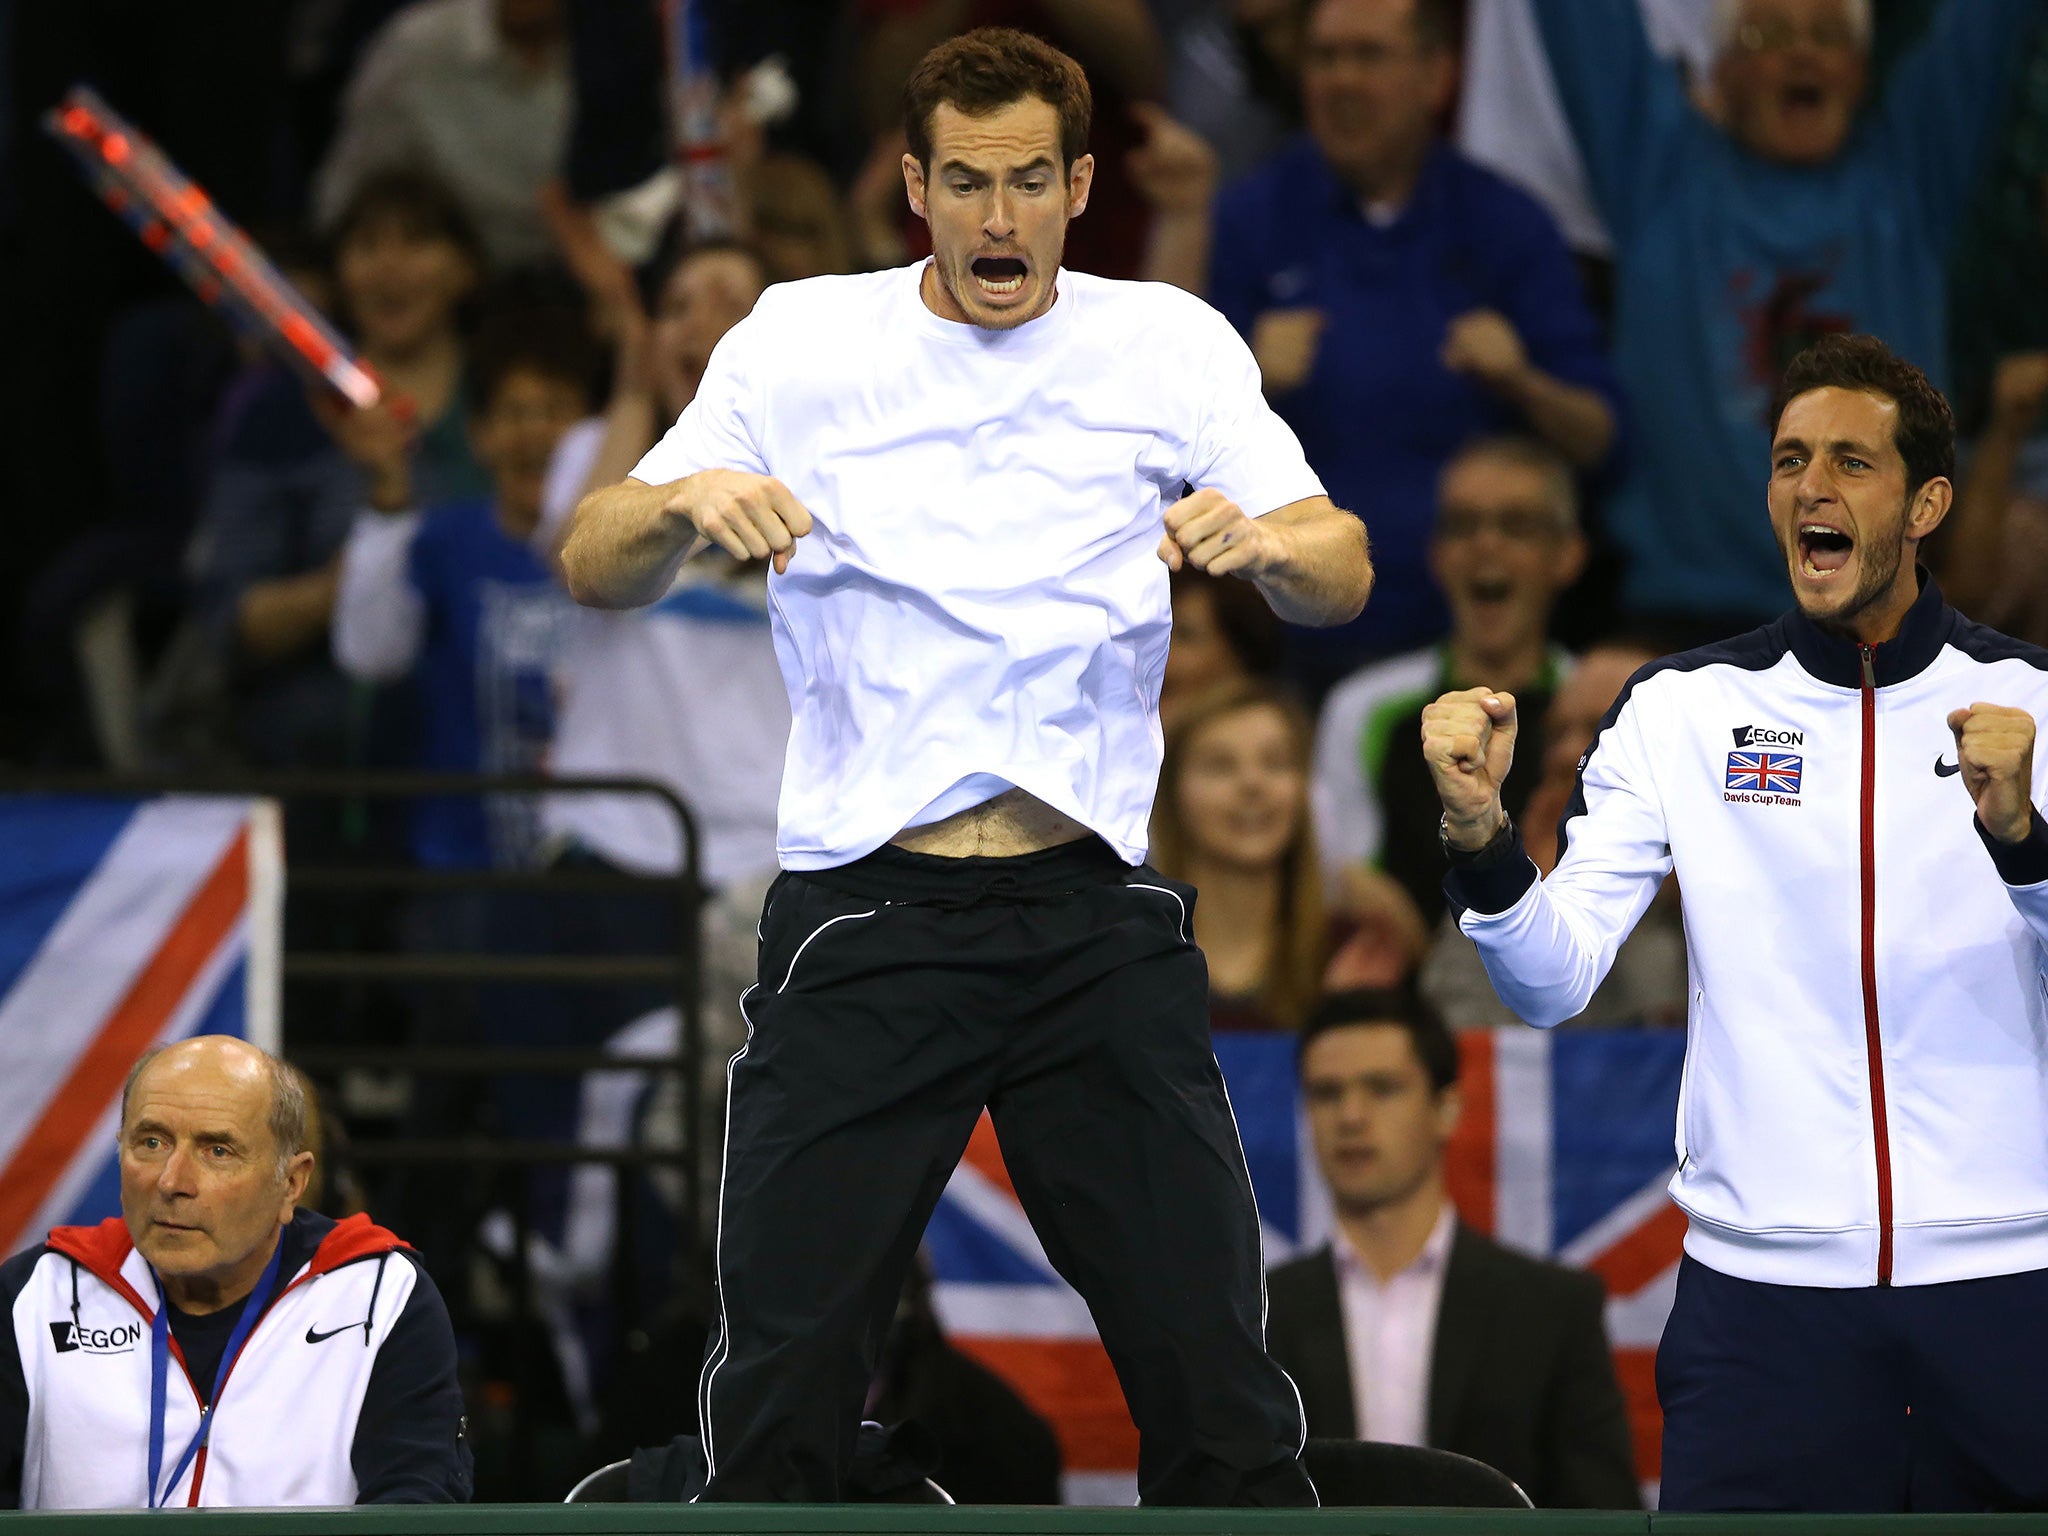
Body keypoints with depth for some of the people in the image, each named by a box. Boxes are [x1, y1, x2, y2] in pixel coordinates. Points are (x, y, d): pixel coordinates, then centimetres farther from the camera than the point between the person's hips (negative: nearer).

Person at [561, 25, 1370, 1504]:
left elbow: (1344, 574, 0)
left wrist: (1265, 540, -23)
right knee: (780, 1391, -3)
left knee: (1214, 1374, 0)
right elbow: (593, 566, 0)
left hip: (1098, 918, 1)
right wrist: (684, 502, -23)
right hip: (864, 916, -1)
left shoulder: (1171, 344, 5)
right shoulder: (803, 340, 4)